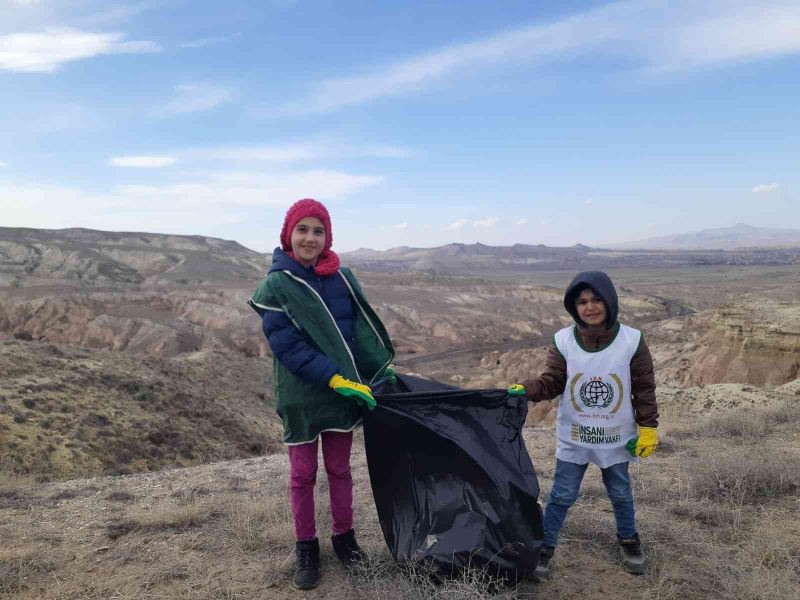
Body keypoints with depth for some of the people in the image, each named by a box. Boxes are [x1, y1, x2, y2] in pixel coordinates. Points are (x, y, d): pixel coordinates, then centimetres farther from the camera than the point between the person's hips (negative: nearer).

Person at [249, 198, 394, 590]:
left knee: (339, 469, 15)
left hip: (344, 390, 3)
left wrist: (382, 369, 1)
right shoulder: (275, 285, -11)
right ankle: (306, 548, 27)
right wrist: (335, 379, -21)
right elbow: (287, 345, -17)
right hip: (301, 396, -3)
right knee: (303, 474, 10)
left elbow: (362, 327, 6)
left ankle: (343, 537, 33)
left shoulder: (342, 278, 0)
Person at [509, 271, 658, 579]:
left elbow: (644, 388, -5)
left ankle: (628, 539, 48)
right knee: (562, 495, 8)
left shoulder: (631, 340, -13)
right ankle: (545, 547, 26)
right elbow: (551, 382, -10)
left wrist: (648, 428, -4)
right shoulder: (563, 341, -14)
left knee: (620, 493, 22)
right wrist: (525, 390, -29)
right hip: (572, 438, -1)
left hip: (617, 438, 1)